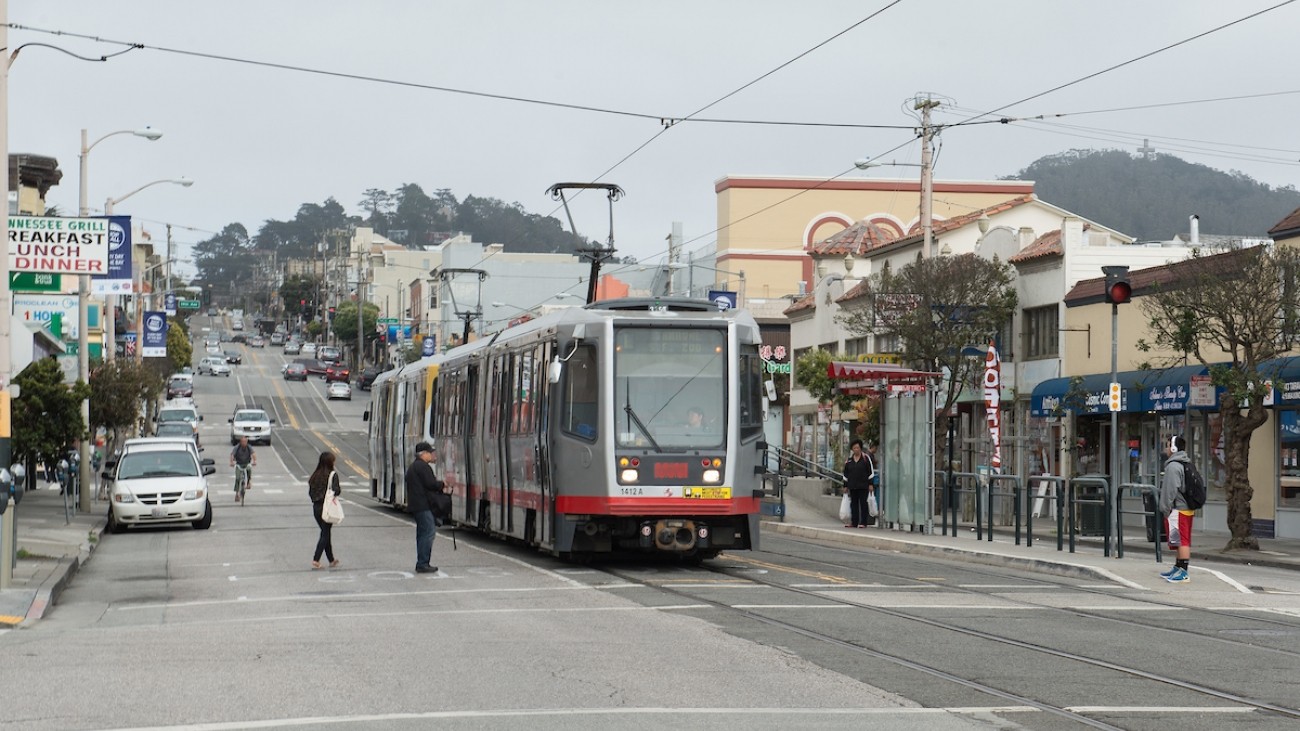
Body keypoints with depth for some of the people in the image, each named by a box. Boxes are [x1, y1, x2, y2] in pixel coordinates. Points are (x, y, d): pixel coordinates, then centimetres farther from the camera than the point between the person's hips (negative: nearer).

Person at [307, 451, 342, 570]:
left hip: (316, 507, 6)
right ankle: (315, 560, -9)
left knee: (326, 533, 16)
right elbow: (335, 491, -17)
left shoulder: (315, 475, 6)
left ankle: (331, 560, 23)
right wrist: (340, 488, 3)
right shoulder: (333, 475, -10)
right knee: (325, 534, 0)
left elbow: (310, 492, 6)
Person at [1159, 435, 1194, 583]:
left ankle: (1183, 573, -12)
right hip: (1188, 508, 10)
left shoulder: (1173, 466, -14)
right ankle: (1178, 569, 27)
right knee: (1183, 541, 17)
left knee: (1181, 541, -10)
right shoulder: (1186, 464, 18)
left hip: (1177, 510, -10)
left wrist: (1166, 509, -13)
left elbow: (1170, 490, -19)